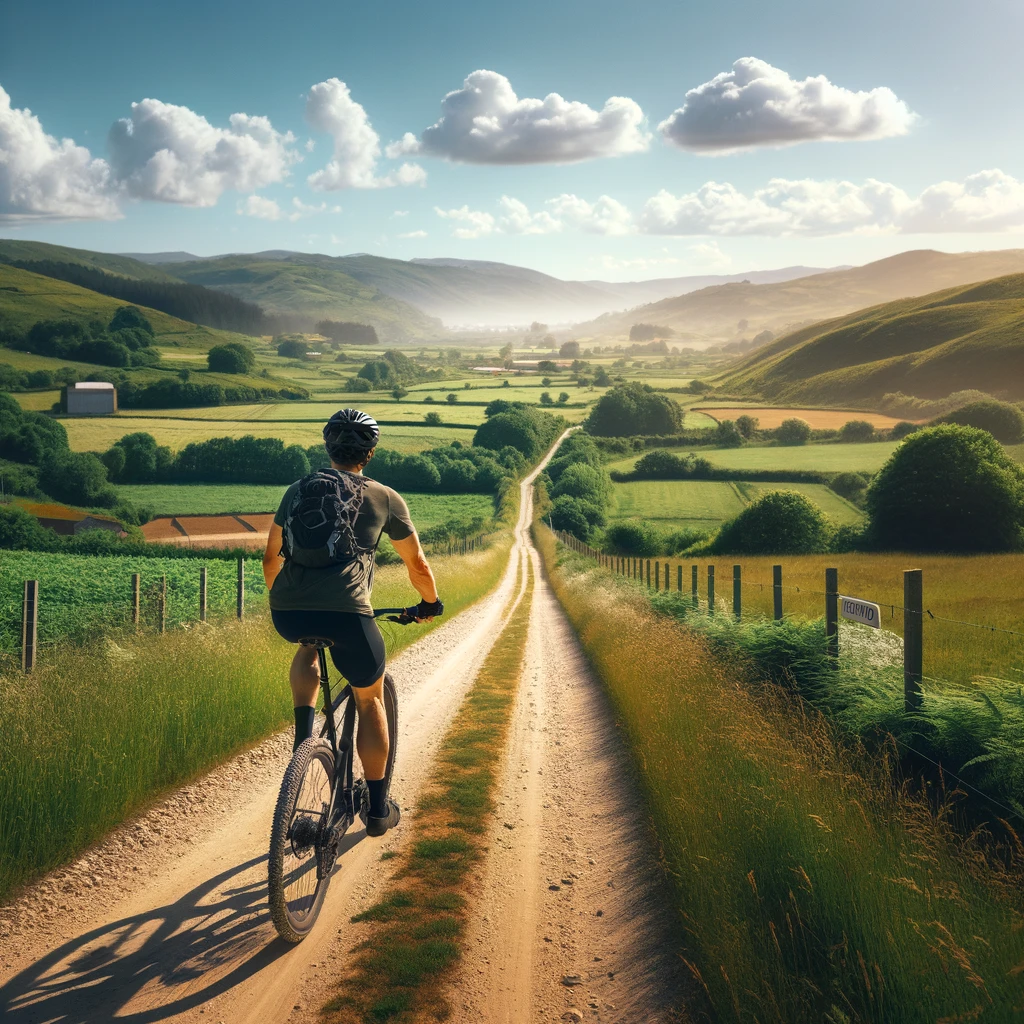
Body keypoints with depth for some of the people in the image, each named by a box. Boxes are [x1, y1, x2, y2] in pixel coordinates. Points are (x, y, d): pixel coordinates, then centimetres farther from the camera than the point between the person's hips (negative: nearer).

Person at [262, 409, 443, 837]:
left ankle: (303, 738, 22)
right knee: (370, 701, 20)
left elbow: (271, 557, 28)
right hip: (346, 613, -3)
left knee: (308, 646, 39)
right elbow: (417, 564, 22)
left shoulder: (297, 490, 22)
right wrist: (430, 603, 41)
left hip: (287, 612, 3)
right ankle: (378, 808, 26)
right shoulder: (384, 498, 14)